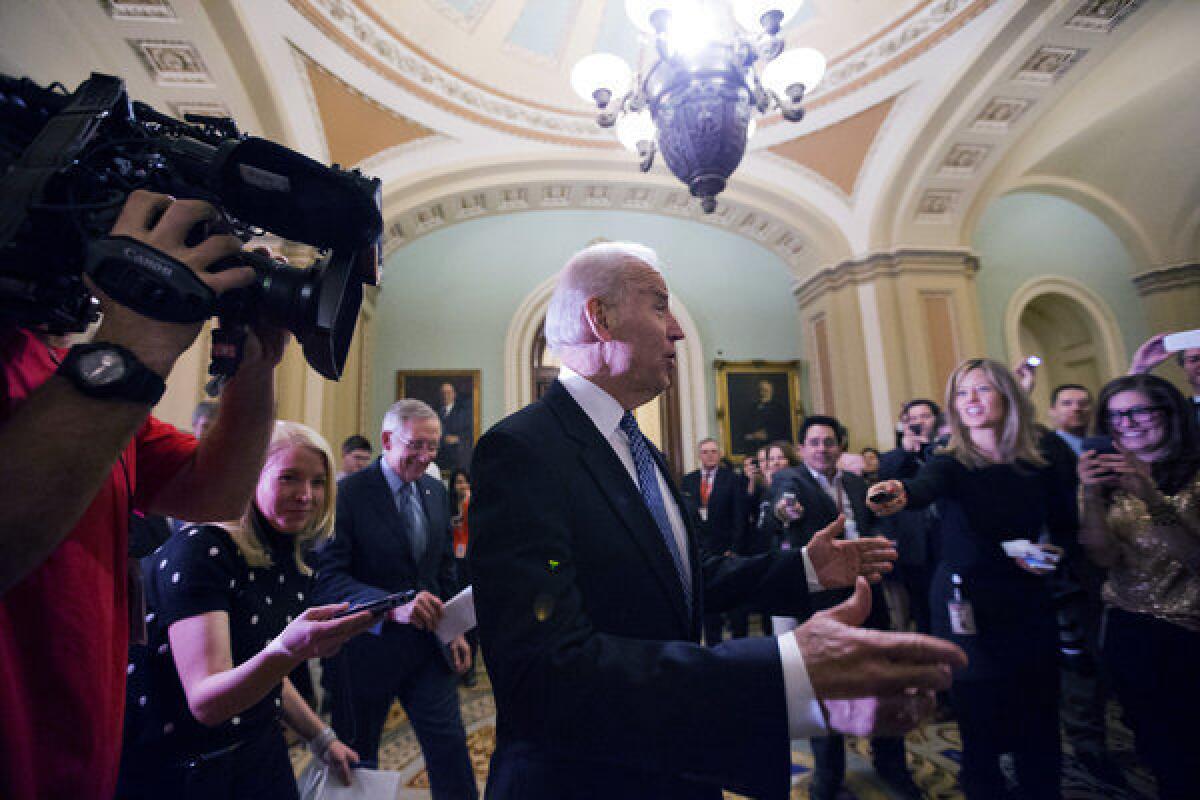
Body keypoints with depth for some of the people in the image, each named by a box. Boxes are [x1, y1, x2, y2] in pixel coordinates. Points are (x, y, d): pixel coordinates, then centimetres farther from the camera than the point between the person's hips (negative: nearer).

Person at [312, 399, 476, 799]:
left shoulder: (437, 492, 3)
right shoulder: (348, 493, -16)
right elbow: (328, 577, -22)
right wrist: (392, 605, -36)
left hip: (429, 646, 4)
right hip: (368, 649, -4)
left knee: (450, 745, 9)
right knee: (358, 758, 18)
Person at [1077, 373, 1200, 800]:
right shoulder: (1111, 476, 1)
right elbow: (1105, 556, -11)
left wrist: (1150, 496, -30)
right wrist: (1092, 496, -24)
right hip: (1129, 632, 3)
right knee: (1159, 750, 18)